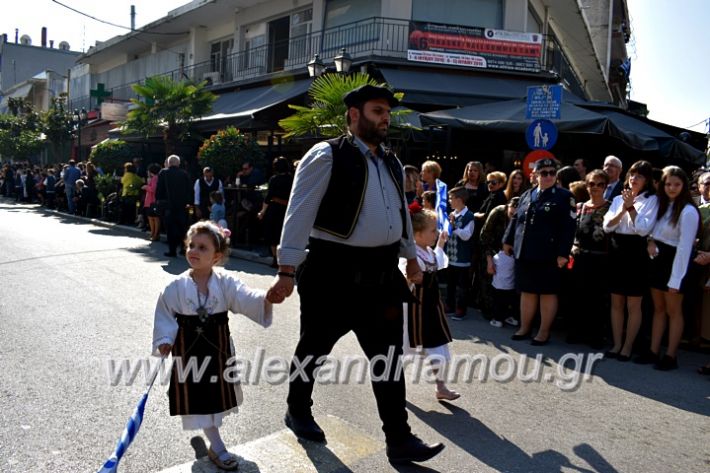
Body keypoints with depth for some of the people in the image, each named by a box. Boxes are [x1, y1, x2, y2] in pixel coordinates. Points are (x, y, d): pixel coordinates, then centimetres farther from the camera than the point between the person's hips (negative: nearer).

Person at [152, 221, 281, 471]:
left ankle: (206, 429, 47)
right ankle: (217, 447, 15)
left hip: (218, 348, 2)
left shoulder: (226, 284, -11)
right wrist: (164, 341, -18)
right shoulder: (175, 287, -10)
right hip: (188, 350, -1)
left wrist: (266, 299, -47)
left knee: (217, 393, 18)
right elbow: (165, 317, -4)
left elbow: (247, 299, -27)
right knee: (198, 398, 3)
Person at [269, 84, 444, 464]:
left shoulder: (391, 163, 13)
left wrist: (411, 257, 26)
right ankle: (298, 411, 39)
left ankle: (399, 440, 19)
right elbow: (300, 212, -14)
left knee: (388, 354, 8)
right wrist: (287, 269, -18)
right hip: (333, 271, -6)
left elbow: (401, 212, 24)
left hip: (381, 272, 6)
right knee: (315, 345, 13)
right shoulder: (327, 156, -10)